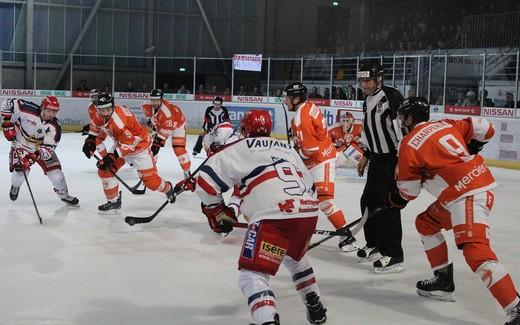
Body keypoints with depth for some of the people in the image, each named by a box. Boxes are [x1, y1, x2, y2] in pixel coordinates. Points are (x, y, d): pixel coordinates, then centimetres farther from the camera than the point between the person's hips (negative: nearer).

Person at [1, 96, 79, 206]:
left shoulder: (54, 127, -23)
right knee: (20, 172, -18)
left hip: (41, 148, 2)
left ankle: (64, 194, 23)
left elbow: (48, 148, -23)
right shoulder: (28, 110, -29)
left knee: (55, 171, -5)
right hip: (20, 145, -2)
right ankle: (15, 186, 22)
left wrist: (37, 155, -41)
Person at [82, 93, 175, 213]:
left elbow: (128, 143, -32)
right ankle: (114, 202, 11)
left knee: (149, 179, -7)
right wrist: (91, 139, 10)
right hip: (120, 144, 8)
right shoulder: (99, 114, -12)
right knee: (104, 170, -3)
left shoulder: (120, 120, -37)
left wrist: (112, 157, -32)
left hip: (138, 145, -8)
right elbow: (96, 124, 14)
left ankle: (167, 189, 25)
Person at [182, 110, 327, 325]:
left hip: (274, 216, -7)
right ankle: (315, 308, 40)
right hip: (309, 211, 7)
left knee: (252, 273, -1)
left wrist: (218, 213, 18)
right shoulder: (287, 149, 29)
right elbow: (310, 184, 30)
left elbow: (206, 180, 5)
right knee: (294, 257, 35)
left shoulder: (239, 149, 11)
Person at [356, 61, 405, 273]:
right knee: (368, 200, 13)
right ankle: (375, 245, 29)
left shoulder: (392, 97, -18)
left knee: (386, 204, -12)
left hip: (395, 158, -9)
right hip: (378, 158, 10)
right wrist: (366, 156, 24)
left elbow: (404, 129, -23)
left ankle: (394, 256, -6)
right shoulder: (368, 101, 12)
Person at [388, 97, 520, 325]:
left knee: (475, 250, -21)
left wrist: (396, 199, 24)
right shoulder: (445, 125, 14)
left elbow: (408, 190, 2)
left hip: (469, 196, -10)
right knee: (426, 223, 23)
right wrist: (469, 149, 30)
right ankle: (444, 281, 30)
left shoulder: (409, 145, -5)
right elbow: (484, 129, 13)